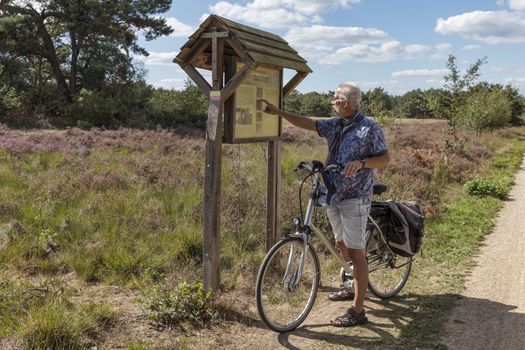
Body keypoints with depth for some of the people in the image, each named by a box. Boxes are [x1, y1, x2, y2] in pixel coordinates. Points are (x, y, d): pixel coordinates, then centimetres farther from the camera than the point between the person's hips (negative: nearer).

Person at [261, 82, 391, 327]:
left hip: (355, 198, -8)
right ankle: (354, 287, 38)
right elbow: (308, 123, 11)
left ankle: (358, 310, -1)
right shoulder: (335, 125, 9)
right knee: (341, 245, 18)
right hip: (333, 195, 8)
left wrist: (361, 162, -24)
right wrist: (279, 112, 8)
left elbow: (385, 158, -8)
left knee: (356, 252, -6)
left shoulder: (369, 127, -11)